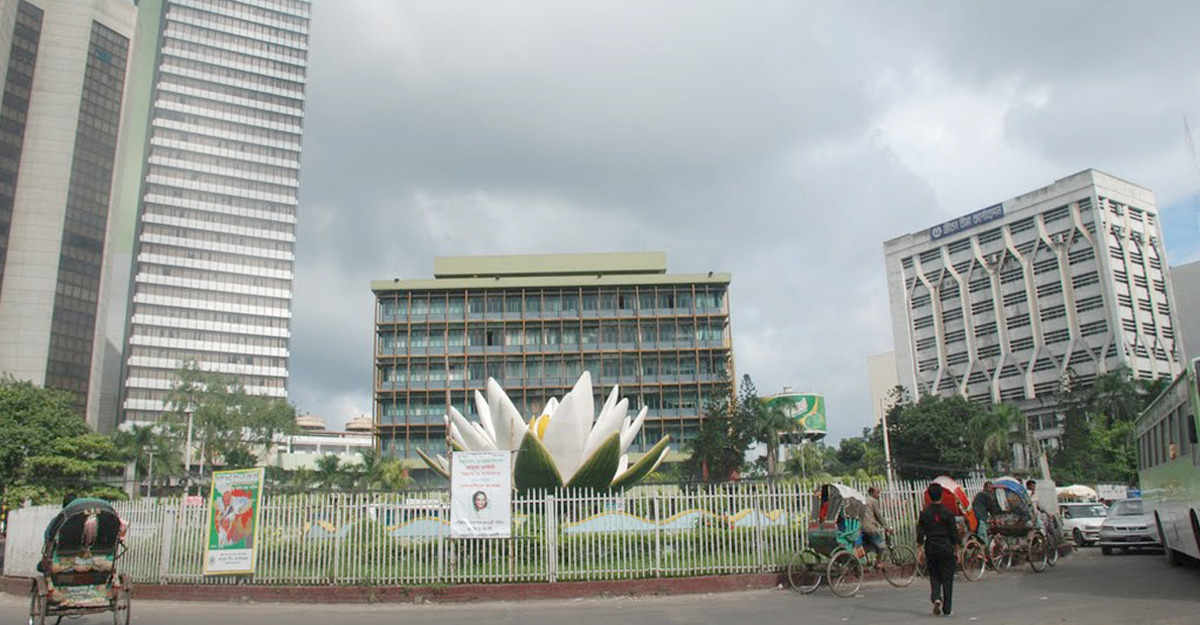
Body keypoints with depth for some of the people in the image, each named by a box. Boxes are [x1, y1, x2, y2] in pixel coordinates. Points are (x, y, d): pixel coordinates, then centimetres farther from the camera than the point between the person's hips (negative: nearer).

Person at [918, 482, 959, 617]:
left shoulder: (924, 513, -3)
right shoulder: (947, 512, -7)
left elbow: (920, 531, -2)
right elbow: (954, 532, -4)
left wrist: (920, 545, 6)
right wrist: (956, 546, 5)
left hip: (930, 548, 1)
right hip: (946, 548, -1)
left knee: (934, 576, 14)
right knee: (947, 578, 7)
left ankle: (936, 598, -10)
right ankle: (947, 608, 9)